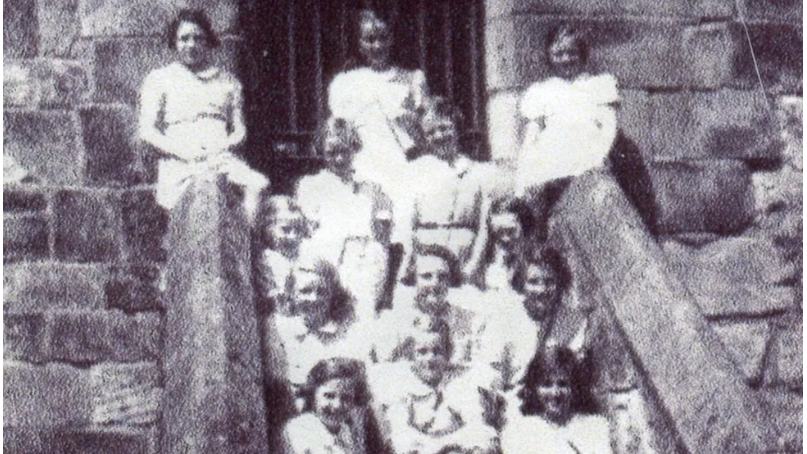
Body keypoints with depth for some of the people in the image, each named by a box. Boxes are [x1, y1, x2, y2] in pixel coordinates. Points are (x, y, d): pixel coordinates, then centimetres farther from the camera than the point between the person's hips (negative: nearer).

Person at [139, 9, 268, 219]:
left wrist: (223, 145, -6)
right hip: (179, 164, -2)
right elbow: (147, 130, 5)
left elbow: (239, 130, 18)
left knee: (256, 184, -27)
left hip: (222, 159, 3)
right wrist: (180, 150, -12)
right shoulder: (159, 79, 13)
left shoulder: (228, 81, 22)